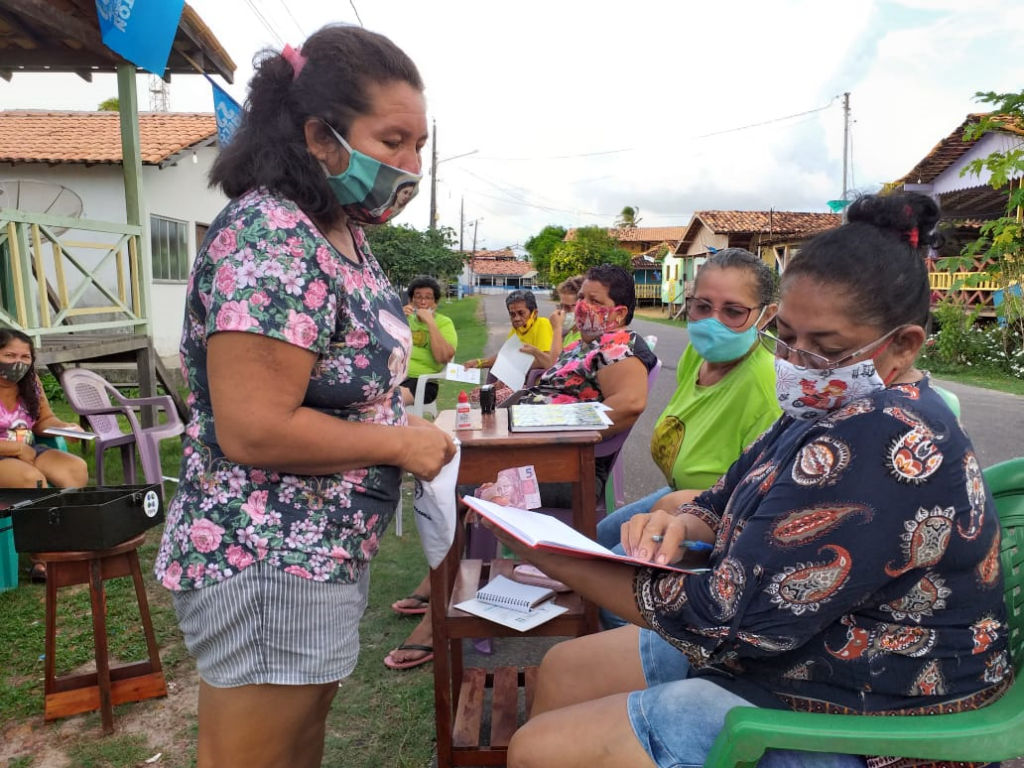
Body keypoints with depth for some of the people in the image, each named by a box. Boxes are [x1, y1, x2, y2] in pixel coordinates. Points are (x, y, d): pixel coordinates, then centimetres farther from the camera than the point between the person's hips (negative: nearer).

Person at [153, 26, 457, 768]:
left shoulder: (344, 230, 7)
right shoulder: (270, 238, -23)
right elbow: (253, 430, -28)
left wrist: (401, 424, 2)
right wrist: (401, 443, -17)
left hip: (326, 548, 9)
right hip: (264, 562, -9)